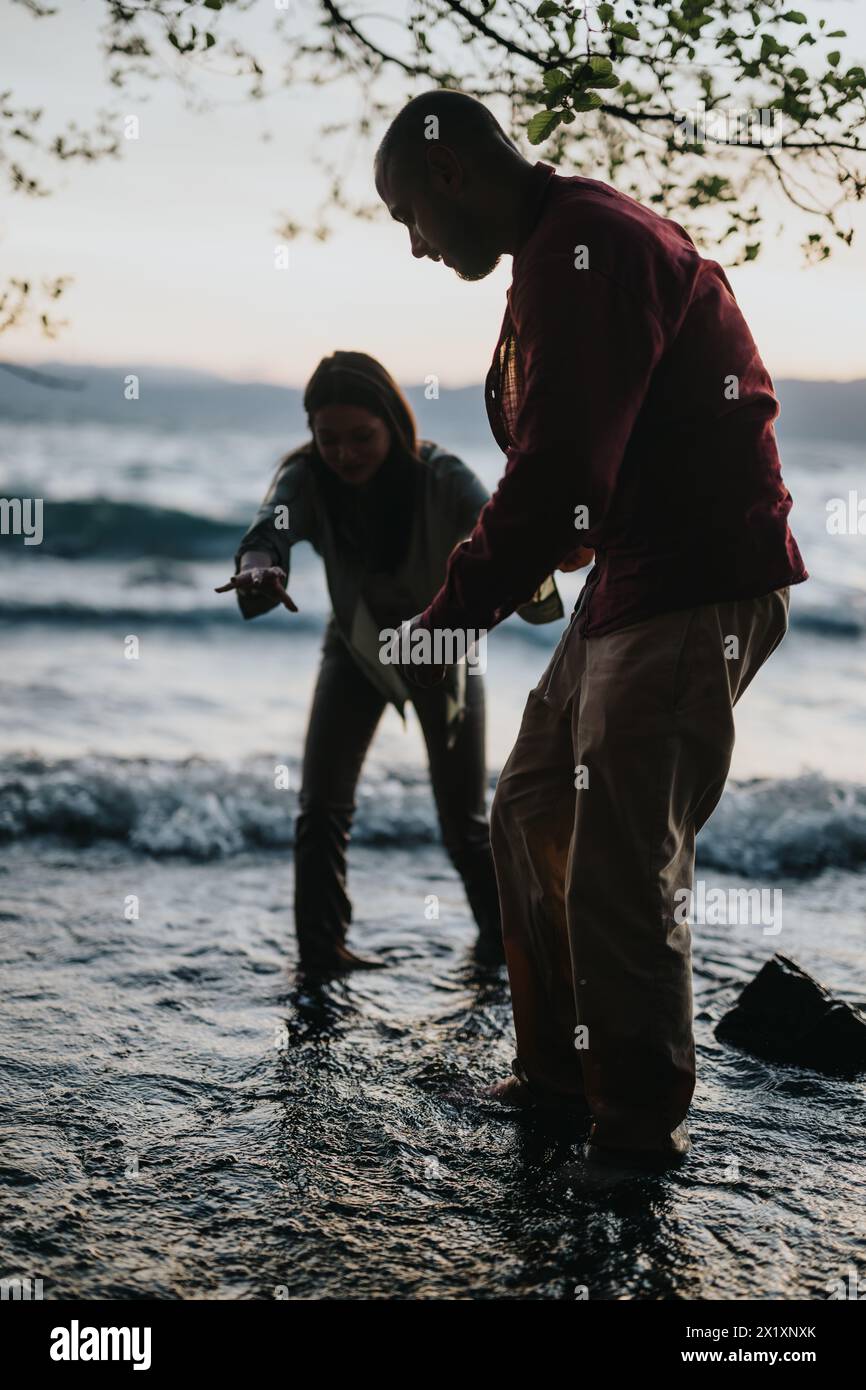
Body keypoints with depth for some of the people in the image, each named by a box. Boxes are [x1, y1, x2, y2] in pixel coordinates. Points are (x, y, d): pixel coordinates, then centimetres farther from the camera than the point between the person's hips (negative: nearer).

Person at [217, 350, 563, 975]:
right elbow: (270, 528, -45)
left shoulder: (444, 478, -31)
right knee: (322, 806, -11)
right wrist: (259, 571, -69)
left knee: (466, 820, 2)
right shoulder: (307, 478, -26)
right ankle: (321, 947, 2)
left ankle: (503, 934, 26)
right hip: (356, 648, 2)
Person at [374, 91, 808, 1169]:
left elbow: (559, 471, -24)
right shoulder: (561, 248, 18)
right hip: (627, 577, 11)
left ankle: (641, 1123, 10)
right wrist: (475, 588, 11)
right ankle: (558, 1070, 28)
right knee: (531, 817, 16)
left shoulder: (584, 244, -16)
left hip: (697, 590, -11)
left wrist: (450, 617, -15)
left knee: (619, 865, -6)